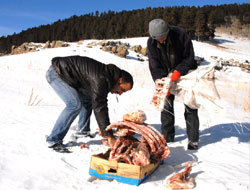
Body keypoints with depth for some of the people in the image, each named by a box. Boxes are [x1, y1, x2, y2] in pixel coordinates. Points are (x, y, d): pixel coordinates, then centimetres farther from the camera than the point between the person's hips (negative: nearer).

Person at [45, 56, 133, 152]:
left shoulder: (106, 75, 3)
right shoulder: (100, 79, -28)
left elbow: (102, 104, 11)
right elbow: (99, 107, -31)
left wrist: (105, 129, 12)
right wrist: (108, 135, -27)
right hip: (56, 72, -10)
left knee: (87, 100, 14)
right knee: (75, 104, -23)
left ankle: (82, 130, 28)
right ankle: (53, 140, -16)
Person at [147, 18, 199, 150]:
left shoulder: (180, 34, -22)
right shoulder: (151, 42, -14)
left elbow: (189, 58, -17)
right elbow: (154, 66, -14)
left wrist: (178, 71, -29)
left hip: (185, 73, -2)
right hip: (167, 75, 3)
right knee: (166, 103, -1)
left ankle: (193, 139, 4)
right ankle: (167, 136, 13)